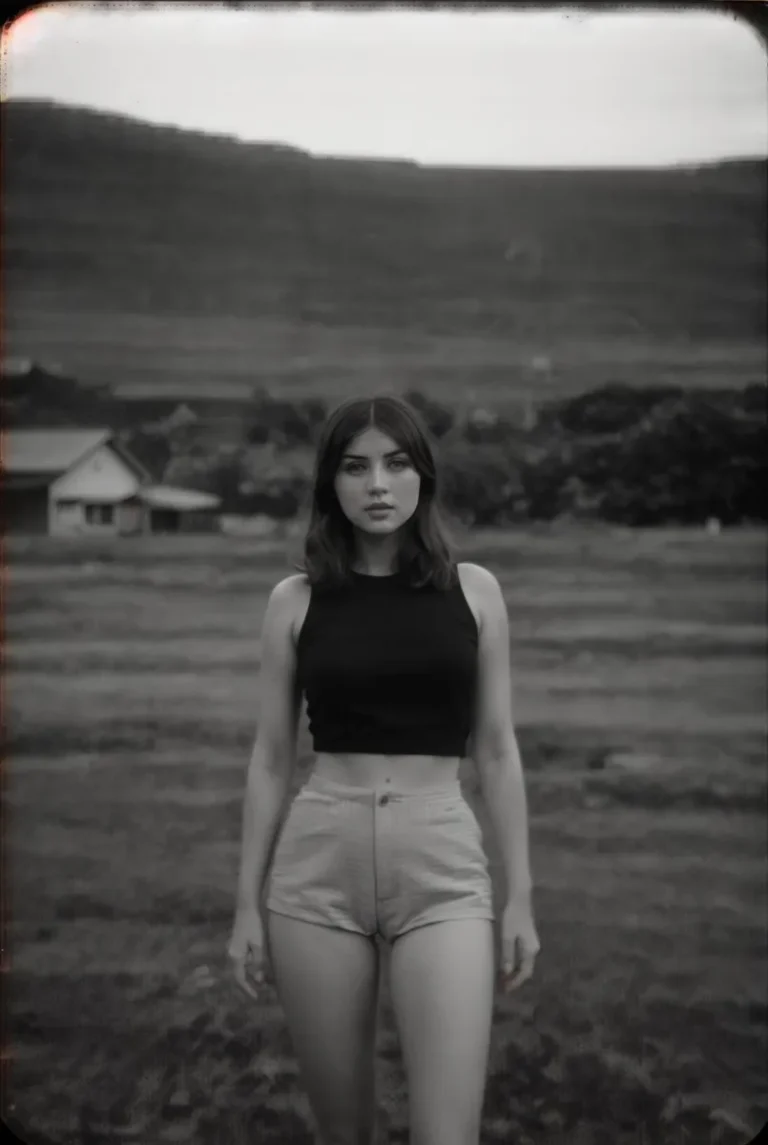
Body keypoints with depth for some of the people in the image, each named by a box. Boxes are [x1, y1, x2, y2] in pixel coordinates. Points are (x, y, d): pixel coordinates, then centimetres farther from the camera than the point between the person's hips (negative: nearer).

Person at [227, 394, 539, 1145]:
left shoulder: (473, 590, 3)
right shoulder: (295, 600, 3)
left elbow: (496, 752, 6)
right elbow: (270, 759, 7)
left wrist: (521, 895, 4)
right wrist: (247, 902, 5)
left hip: (443, 870, -1)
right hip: (317, 869, 1)